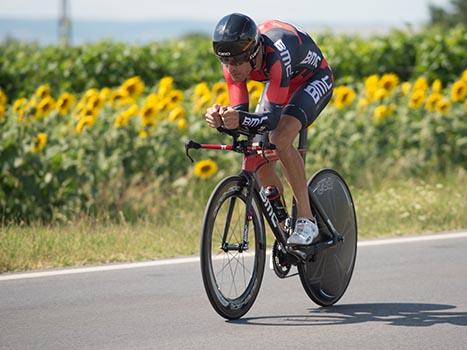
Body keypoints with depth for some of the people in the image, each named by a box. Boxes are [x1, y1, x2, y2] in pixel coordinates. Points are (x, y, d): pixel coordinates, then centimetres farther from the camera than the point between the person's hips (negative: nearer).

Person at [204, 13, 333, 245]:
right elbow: (240, 113, -24)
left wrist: (242, 120, -62)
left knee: (280, 140, -31)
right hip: (279, 85, 6)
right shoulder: (233, 62, -24)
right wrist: (220, 120, -46)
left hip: (313, 79, -6)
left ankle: (306, 219, -22)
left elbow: (273, 118, -44)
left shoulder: (275, 56, -42)